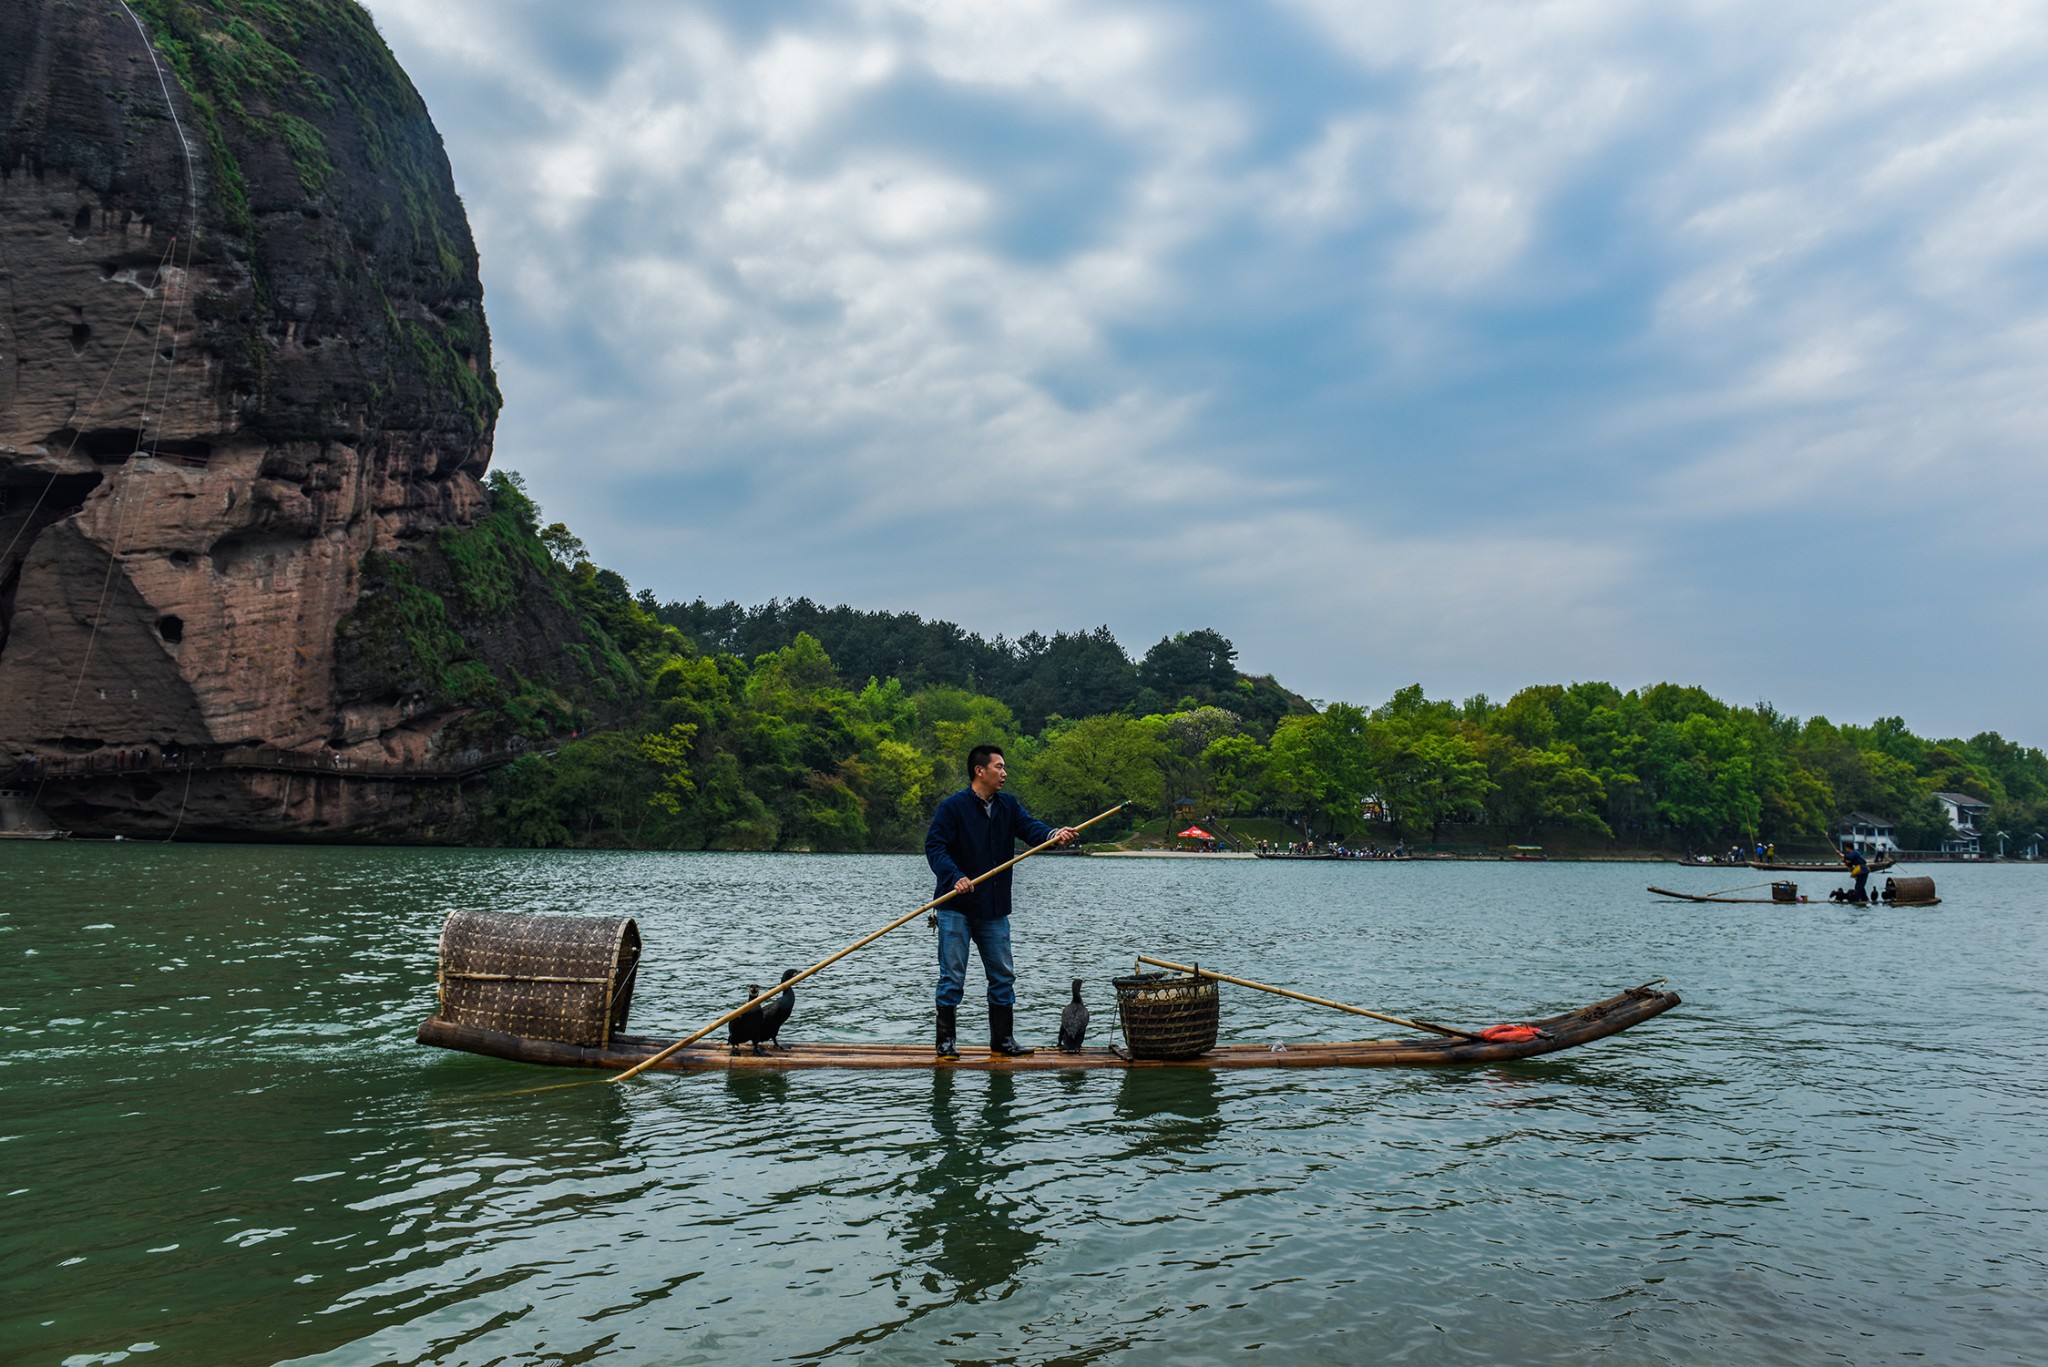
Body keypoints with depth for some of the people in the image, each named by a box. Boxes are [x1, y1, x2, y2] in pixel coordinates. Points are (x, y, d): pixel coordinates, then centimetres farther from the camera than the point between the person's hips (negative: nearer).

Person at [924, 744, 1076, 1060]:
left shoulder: (1008, 805, 9)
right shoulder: (952, 807, -10)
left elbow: (1029, 826, -6)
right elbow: (934, 847, -16)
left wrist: (1054, 834, -28)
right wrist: (955, 877, -32)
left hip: (995, 908, 6)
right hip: (956, 907, -6)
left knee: (1003, 975, 9)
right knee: (952, 976, -1)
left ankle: (1002, 1040, 20)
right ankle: (946, 1041, 11)